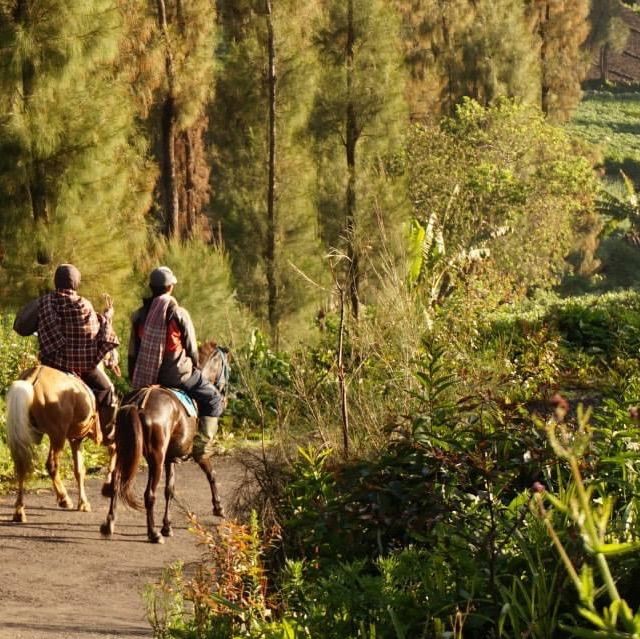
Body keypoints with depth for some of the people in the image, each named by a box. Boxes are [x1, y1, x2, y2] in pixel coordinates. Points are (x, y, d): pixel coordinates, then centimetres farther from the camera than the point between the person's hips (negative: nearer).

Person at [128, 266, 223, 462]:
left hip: (146, 377, 5)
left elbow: (133, 350, 8)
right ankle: (202, 445, 2)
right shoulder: (179, 313, -10)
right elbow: (191, 348, -3)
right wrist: (195, 367, 15)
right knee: (213, 398, 9)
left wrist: (134, 378, 18)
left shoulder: (139, 315, 3)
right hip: (175, 375, -5)